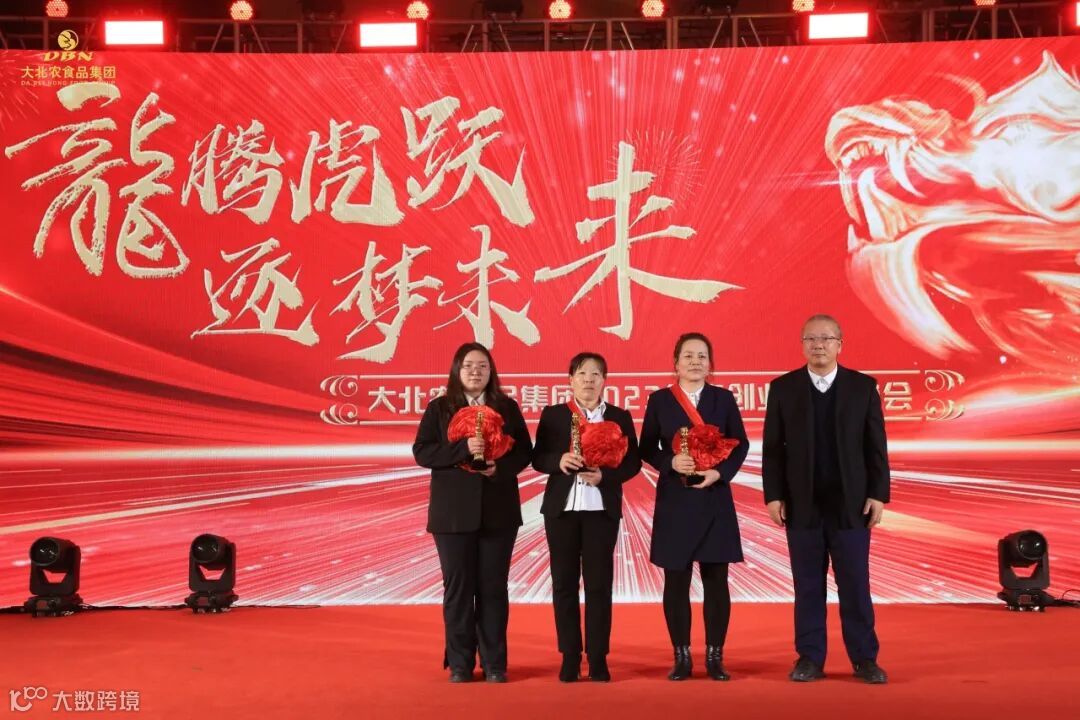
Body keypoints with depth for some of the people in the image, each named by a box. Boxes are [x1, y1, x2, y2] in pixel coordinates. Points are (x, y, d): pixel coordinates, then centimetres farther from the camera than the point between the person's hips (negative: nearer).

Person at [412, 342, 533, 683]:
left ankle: (494, 664, 12)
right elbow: (422, 452, -6)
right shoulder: (438, 408, 4)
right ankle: (459, 664, 12)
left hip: (498, 511, 1)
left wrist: (500, 467, -16)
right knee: (457, 586, 3)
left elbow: (524, 451, 4)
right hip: (453, 511, -1)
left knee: (493, 587, 5)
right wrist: (463, 449, -19)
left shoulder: (507, 407, 7)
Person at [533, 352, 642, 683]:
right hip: (561, 507, 1)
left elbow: (632, 462, 2)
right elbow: (538, 458, 3)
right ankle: (570, 656, 12)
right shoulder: (553, 415, 7)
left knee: (599, 584, 1)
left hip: (602, 509, -1)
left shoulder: (620, 417, 6)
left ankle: (598, 658, 9)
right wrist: (559, 460, -17)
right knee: (564, 583, 4)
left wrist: (605, 475, -15)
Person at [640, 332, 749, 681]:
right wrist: (671, 463, -16)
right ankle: (681, 657, 14)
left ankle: (715, 656, 13)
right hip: (674, 501, 0)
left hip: (715, 500, 1)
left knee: (716, 580, 3)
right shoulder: (660, 400, 3)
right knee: (676, 581, 4)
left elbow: (740, 444, 4)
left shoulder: (723, 398, 5)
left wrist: (720, 472, -12)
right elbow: (647, 449, 3)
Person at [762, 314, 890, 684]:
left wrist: (878, 494, -3)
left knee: (855, 583, 3)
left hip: (851, 502, 0)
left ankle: (864, 658, 12)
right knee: (808, 584, 6)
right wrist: (773, 495, -4)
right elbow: (772, 447, 2)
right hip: (802, 503, 0)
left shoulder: (863, 386, 3)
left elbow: (875, 445, 3)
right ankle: (810, 658, 13)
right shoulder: (783, 387, 3)